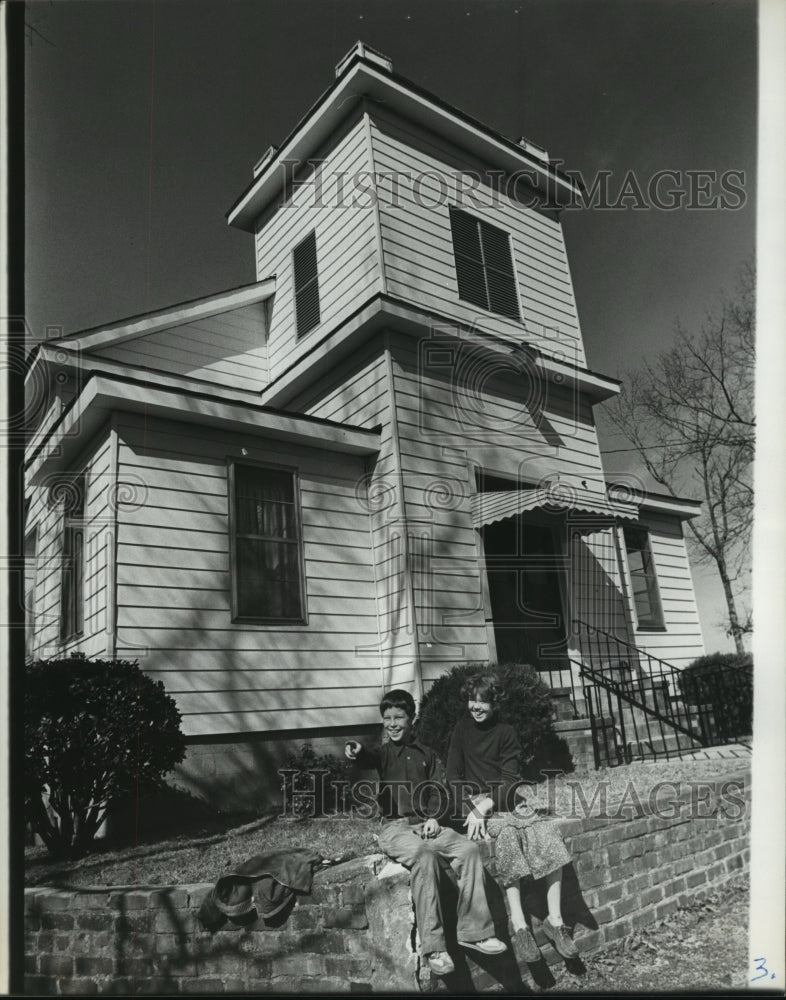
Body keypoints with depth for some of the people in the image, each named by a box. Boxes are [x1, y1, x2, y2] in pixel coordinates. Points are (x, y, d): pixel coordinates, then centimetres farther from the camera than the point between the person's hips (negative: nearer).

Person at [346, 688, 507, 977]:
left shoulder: (426, 754, 17)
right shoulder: (383, 753, 6)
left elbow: (438, 791, 16)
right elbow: (370, 759, -19)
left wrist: (433, 817, -5)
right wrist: (358, 752, -44)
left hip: (425, 823, 4)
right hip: (394, 827, -4)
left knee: (469, 848, -20)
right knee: (424, 856, -34)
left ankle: (473, 931, -11)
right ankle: (433, 946, -30)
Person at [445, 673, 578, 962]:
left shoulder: (505, 732, 4)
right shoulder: (463, 727, 4)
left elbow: (510, 780, -3)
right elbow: (453, 777, -1)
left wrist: (486, 805, -20)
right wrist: (472, 807, -17)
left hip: (505, 801, 2)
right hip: (473, 803, -2)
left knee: (549, 831, -23)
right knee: (508, 833, -33)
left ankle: (555, 920, -16)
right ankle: (518, 924, -30)